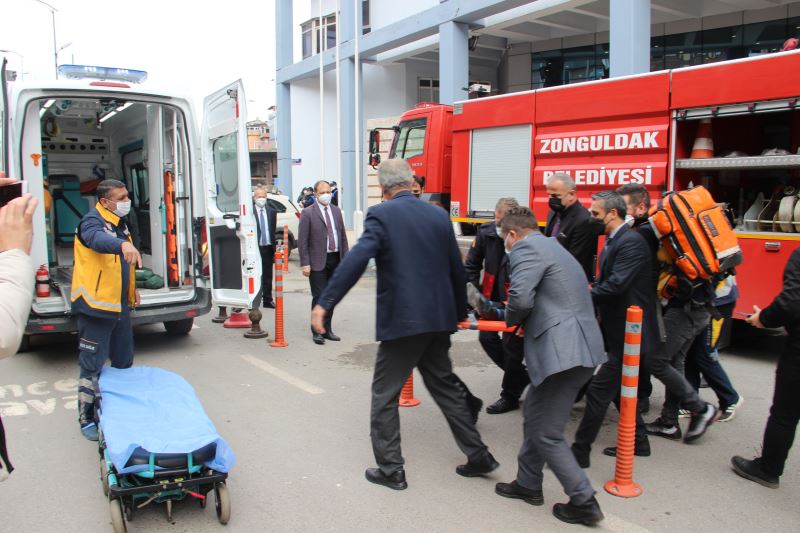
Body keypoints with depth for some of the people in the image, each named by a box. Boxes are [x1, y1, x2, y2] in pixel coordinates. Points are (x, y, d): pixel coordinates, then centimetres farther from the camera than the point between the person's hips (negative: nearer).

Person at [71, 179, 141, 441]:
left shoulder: (120, 223, 13)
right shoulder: (92, 221, -14)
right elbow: (97, 239, -40)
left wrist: (131, 287, 23)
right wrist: (124, 244, -59)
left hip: (120, 305, 9)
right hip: (95, 305, -9)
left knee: (124, 362, 19)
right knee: (92, 367, 0)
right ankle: (87, 419, 13)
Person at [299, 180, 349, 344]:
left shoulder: (336, 211, 12)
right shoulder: (308, 213, -4)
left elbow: (343, 236, 14)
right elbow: (302, 241, -7)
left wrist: (345, 258, 8)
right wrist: (305, 264, -12)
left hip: (335, 259, 5)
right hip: (318, 261, -5)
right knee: (319, 297, -3)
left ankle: (327, 329, 21)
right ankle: (317, 331, 9)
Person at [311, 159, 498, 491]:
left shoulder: (381, 215, -8)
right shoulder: (439, 214, 8)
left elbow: (356, 260, -20)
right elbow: (457, 268, 12)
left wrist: (325, 303, -19)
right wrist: (460, 311, 22)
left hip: (401, 320, -6)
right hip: (438, 318, 6)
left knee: (384, 394, 9)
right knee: (444, 386, 20)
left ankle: (390, 469, 15)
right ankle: (478, 455, 26)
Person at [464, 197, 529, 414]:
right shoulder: (486, 232, -8)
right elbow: (472, 265, 2)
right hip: (493, 298, 6)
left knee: (511, 345, 1)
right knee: (486, 337, 10)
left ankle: (510, 397, 19)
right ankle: (521, 375, 31)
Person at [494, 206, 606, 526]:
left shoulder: (525, 247, -8)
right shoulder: (552, 247, 23)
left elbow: (520, 298, -22)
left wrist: (512, 320, -2)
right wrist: (523, 321, 19)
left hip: (563, 353, -10)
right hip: (579, 348, 10)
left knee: (546, 434, 2)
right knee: (534, 416, 22)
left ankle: (584, 502, 12)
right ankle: (528, 484, 34)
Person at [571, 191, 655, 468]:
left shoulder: (632, 242, -19)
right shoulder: (613, 241, 11)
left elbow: (617, 285, -27)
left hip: (629, 332, -10)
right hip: (618, 330, 10)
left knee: (599, 389, -6)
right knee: (618, 388, 19)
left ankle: (580, 451, 3)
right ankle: (638, 442, 34)